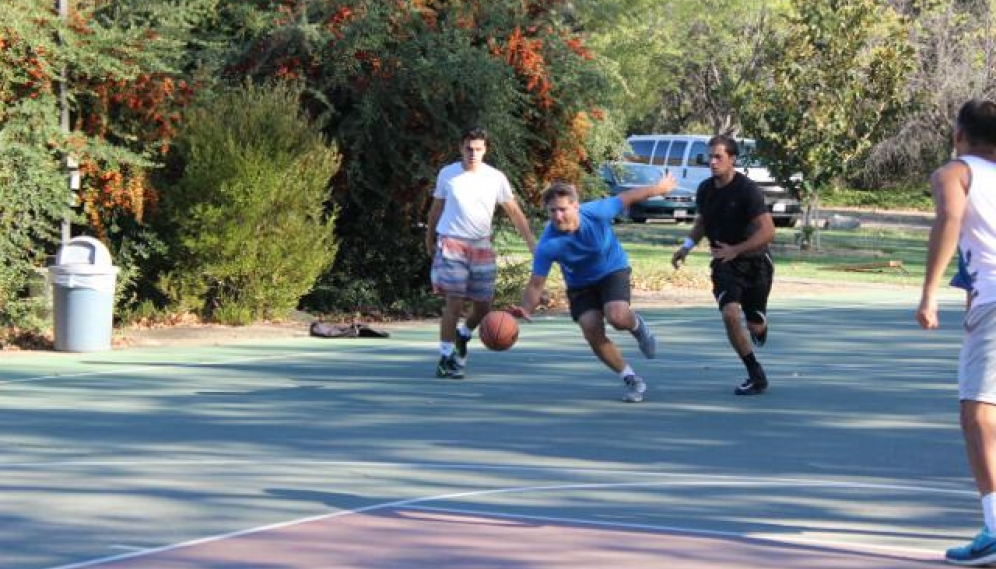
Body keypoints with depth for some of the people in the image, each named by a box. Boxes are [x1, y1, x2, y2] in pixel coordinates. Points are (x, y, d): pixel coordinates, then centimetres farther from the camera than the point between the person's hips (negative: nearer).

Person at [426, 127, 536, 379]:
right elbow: (436, 209, 12)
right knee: (455, 302, -12)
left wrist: (532, 242, -4)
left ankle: (463, 336, 35)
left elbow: (514, 211, 4)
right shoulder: (447, 174, -1)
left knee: (483, 305, 3)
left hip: (481, 246, 3)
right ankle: (446, 359, -6)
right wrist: (429, 240, 18)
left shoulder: (496, 178, 0)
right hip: (451, 244, -3)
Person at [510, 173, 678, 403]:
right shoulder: (547, 245, -29)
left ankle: (637, 325, 11)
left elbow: (628, 196, -11)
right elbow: (536, 284, -25)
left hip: (613, 271, -2)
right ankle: (632, 380, 5)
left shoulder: (596, 212, -29)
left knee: (617, 317, -29)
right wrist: (526, 309, -46)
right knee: (591, 331, -16)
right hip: (580, 285, 2)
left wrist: (660, 187, 7)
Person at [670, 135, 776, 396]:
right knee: (730, 315, -20)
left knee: (755, 327, 5)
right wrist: (687, 245, 6)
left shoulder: (747, 190, -19)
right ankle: (756, 376, -7)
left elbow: (767, 231, -24)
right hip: (724, 265, 3)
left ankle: (760, 327, 47)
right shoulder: (705, 189, -1)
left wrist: (736, 250, -30)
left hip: (754, 263, -3)